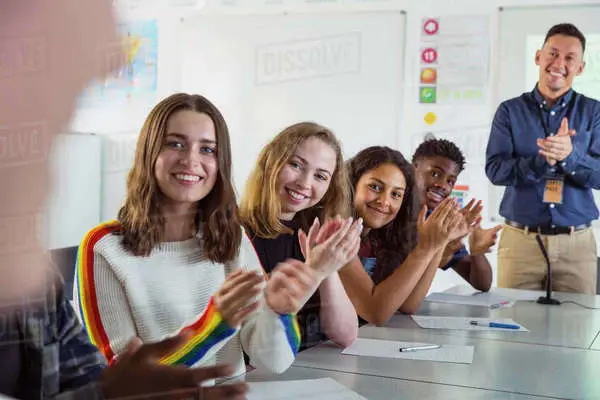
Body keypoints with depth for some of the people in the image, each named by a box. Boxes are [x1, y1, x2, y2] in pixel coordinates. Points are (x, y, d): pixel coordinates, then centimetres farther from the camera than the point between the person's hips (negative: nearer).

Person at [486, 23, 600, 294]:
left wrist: (570, 155, -23)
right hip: (520, 239, 0)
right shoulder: (510, 110, 4)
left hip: (576, 242, 1)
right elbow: (495, 170, -7)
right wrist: (544, 159, -21)